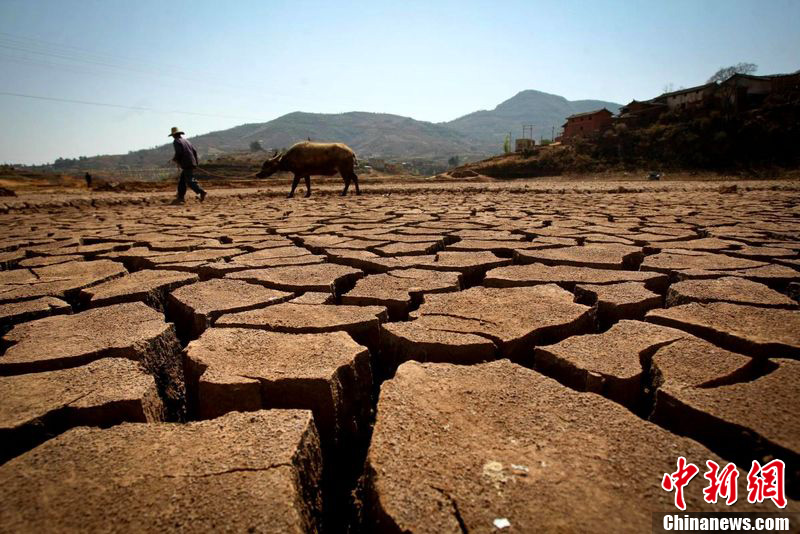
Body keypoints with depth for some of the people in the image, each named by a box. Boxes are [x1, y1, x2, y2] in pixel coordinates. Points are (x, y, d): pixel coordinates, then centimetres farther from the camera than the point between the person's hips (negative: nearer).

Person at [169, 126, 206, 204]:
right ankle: (180, 198, 12)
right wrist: (195, 162, 20)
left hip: (186, 165, -8)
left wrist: (174, 159, 3)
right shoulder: (186, 140, 21)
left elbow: (178, 153, -16)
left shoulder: (176, 141, -3)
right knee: (182, 181, 13)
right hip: (192, 163, 9)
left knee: (190, 181, -12)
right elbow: (194, 151, 16)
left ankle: (201, 192, -26)